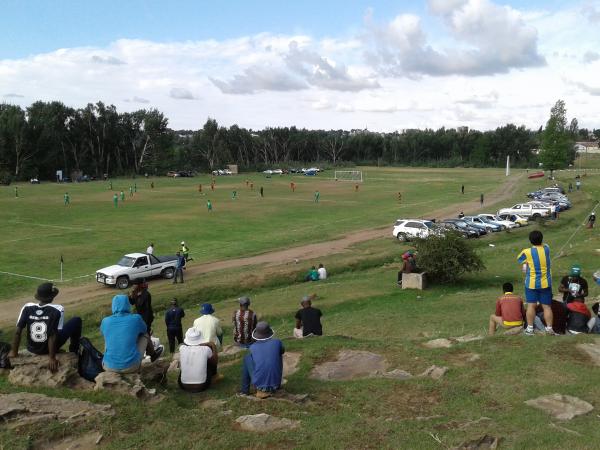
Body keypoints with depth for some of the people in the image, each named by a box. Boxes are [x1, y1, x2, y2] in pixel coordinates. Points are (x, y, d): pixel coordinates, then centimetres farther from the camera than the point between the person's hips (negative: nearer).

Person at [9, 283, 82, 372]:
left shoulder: (27, 307, -10)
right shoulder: (57, 310, -20)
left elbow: (17, 332, -9)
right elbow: (53, 336, -23)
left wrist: (14, 352, 1)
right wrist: (52, 357, -18)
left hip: (32, 349, 4)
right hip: (49, 348, -4)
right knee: (76, 321, 10)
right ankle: (74, 355, 20)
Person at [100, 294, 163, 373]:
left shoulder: (105, 321, 0)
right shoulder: (136, 318, -5)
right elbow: (144, 330, 19)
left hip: (109, 367, 2)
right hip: (131, 367, -2)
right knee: (145, 335, 22)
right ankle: (153, 355, 50)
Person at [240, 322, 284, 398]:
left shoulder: (252, 347, 0)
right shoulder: (277, 342, -2)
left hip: (258, 383, 0)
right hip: (275, 383, 0)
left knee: (247, 358, 20)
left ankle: (245, 390, 23)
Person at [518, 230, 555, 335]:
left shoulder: (527, 252, -13)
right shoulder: (546, 249, -3)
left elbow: (519, 259, 7)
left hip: (531, 283, -2)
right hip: (545, 283, 2)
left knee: (531, 305, 4)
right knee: (547, 306, 6)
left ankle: (530, 328, 6)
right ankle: (549, 328, 6)